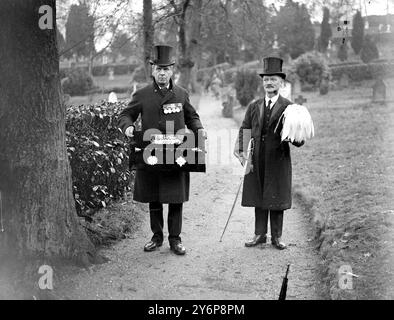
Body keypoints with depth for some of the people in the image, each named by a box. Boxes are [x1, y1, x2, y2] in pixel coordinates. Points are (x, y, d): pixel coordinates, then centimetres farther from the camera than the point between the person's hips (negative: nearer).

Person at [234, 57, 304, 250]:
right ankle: (260, 234, 20)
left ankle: (277, 237, 17)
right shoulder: (253, 107, 9)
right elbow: (244, 130, 10)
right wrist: (241, 151, -2)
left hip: (278, 161, -3)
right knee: (259, 198, 9)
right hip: (256, 161, 3)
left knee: (276, 199, 4)